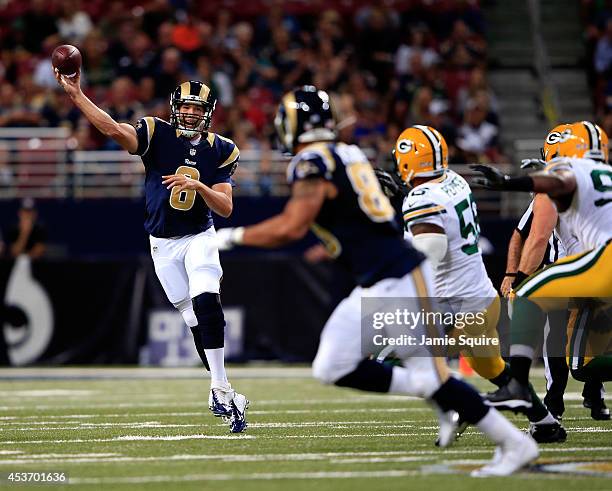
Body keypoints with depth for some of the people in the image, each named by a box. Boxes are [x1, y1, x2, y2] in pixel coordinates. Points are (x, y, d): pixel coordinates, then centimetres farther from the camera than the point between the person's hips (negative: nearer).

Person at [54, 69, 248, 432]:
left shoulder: (220, 151, -3)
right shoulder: (157, 135, -8)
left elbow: (225, 208, -9)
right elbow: (114, 130, -25)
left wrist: (199, 186, -27)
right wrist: (76, 94, -36)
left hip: (199, 237, -1)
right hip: (163, 243, 1)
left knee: (207, 303, -24)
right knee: (194, 319, 2)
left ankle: (220, 389, -21)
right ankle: (225, 394, 9)